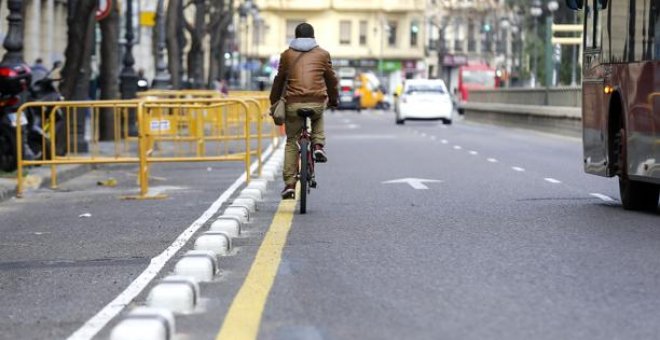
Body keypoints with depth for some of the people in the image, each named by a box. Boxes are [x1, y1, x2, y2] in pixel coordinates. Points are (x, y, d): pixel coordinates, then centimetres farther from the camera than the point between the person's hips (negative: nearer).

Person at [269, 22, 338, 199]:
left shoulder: (287, 54, 12)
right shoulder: (322, 54, 12)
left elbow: (279, 80, 16)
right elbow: (331, 79, 18)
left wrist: (274, 102, 27)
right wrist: (333, 100, 33)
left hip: (294, 104, 0)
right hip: (317, 102, 0)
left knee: (291, 142, 13)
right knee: (318, 118, 37)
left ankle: (289, 184, 6)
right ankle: (318, 145, 13)